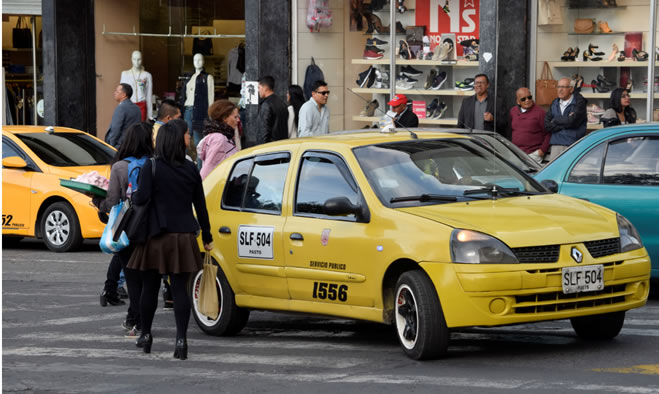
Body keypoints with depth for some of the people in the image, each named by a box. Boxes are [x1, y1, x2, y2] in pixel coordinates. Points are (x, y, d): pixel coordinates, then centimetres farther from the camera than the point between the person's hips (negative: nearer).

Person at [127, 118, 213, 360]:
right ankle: (181, 339, -7)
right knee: (180, 288, 1)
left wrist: (133, 195, 9)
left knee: (150, 287, 11)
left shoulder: (152, 167, -7)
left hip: (157, 236, -2)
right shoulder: (191, 169, 2)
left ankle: (146, 335, 23)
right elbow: (200, 205, 7)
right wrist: (206, 236, 16)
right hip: (184, 237, 2)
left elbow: (142, 198, -15)